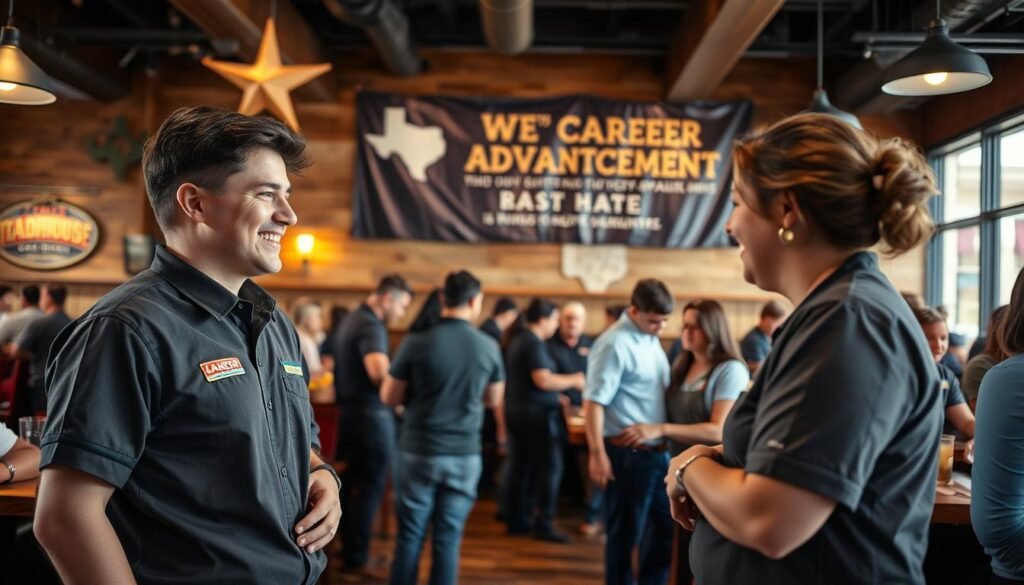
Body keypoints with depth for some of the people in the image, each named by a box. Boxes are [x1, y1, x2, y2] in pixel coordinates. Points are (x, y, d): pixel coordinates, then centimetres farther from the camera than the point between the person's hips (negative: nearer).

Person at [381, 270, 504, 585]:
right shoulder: (488, 346, -4)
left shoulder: (417, 341, -9)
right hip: (465, 454, 1)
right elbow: (494, 398, 11)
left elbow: (388, 397, -1)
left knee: (410, 536, 9)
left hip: (419, 451, -1)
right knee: (448, 538, 8)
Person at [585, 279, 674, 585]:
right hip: (628, 454, -9)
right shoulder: (615, 344, -17)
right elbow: (594, 401, -19)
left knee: (666, 526, 18)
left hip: (658, 452, 9)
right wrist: (597, 453, -22)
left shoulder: (651, 338, 10)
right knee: (625, 533, 6)